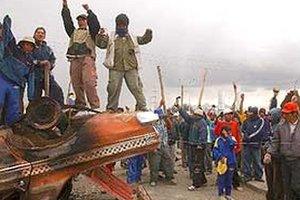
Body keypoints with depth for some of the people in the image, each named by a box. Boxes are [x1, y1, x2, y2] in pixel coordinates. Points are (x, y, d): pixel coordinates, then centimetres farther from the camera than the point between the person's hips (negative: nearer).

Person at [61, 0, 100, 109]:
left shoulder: (91, 32, 18)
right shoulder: (73, 32, 27)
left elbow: (95, 24, 0)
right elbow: (67, 21, 16)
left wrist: (88, 10, -5)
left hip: (87, 59, -4)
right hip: (74, 60, 4)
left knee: (89, 83, -16)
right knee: (76, 84, 0)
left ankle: (95, 106, -16)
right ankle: (80, 106, 8)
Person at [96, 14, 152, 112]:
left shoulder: (132, 38, 21)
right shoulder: (110, 37, 14)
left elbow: (144, 40, 20)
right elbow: (101, 44, 3)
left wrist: (148, 34, -1)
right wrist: (100, 36, -16)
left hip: (131, 68, 1)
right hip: (115, 68, -1)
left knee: (136, 87, -2)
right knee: (113, 88, -2)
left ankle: (142, 107, 5)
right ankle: (111, 108, 12)